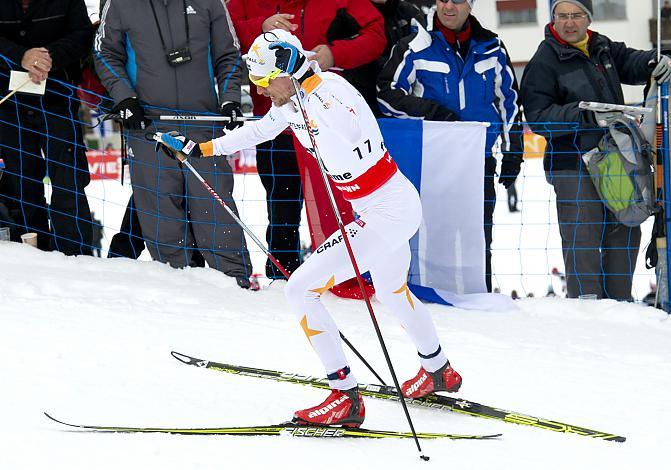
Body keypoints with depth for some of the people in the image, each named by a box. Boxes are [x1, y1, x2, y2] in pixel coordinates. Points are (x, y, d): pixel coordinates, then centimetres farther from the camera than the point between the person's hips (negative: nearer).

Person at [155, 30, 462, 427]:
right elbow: (258, 130, 22)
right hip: (399, 206, 10)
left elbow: (344, 162, -39)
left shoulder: (332, 95, -25)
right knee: (394, 293, 33)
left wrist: (311, 111, -42)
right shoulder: (293, 98, 3)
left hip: (387, 213, -10)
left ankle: (346, 398, -8)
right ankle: (439, 372, 57)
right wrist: (200, 149, 28)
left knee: (301, 289, -12)